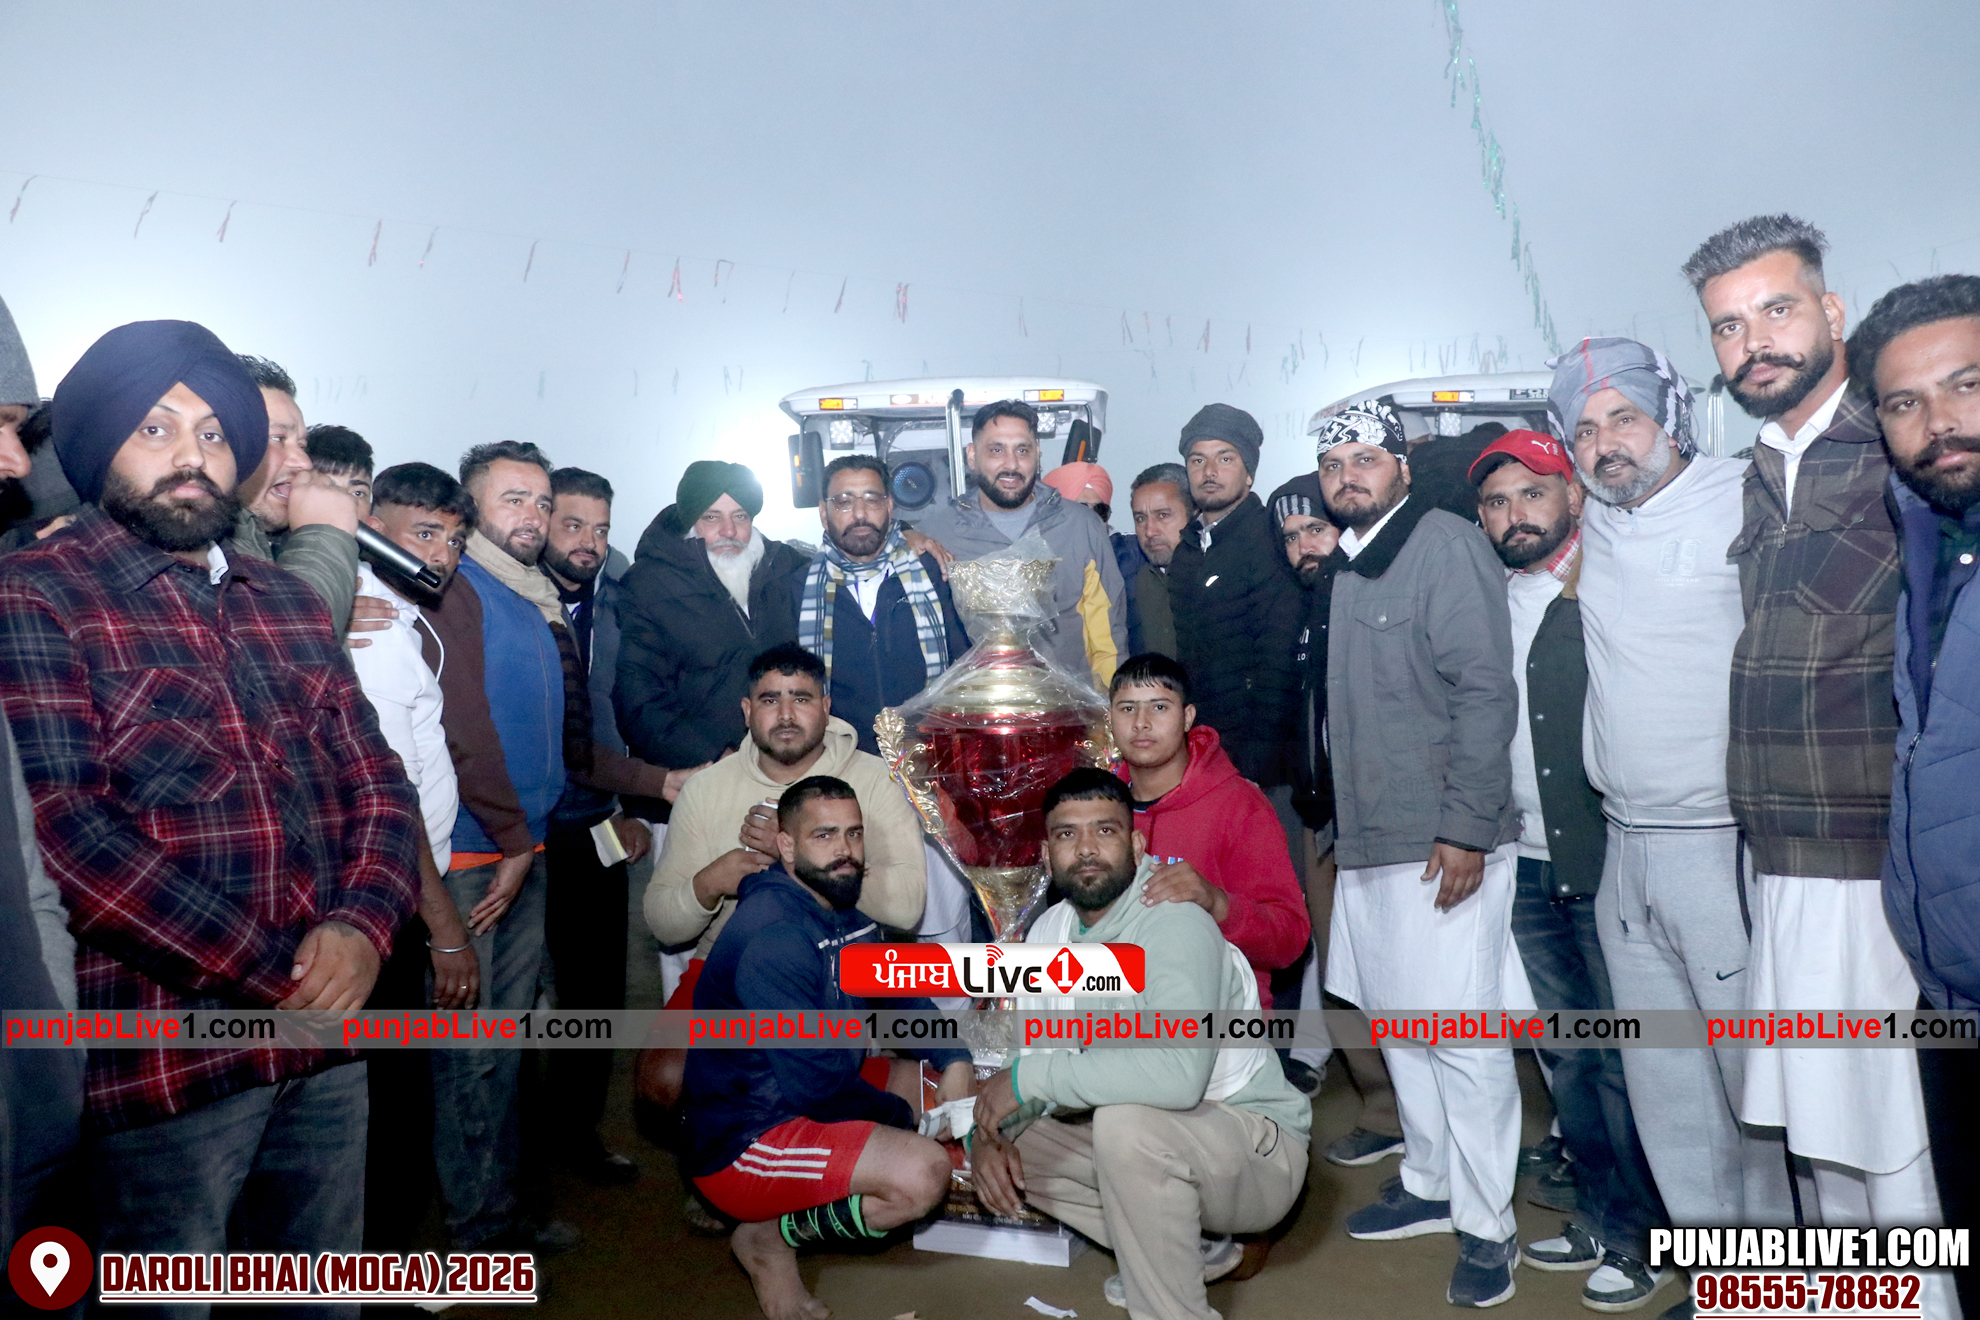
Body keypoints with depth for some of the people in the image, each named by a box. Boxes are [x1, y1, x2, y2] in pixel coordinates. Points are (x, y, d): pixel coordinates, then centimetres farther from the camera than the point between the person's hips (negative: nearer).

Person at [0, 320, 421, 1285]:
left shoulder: (289, 606, 12)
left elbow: (378, 785, 10)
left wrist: (363, 927, -9)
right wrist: (274, 973, -16)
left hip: (325, 1036, 5)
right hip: (165, 1053, -5)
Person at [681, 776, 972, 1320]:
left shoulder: (845, 915, 5)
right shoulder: (772, 933, -25)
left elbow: (899, 995, 15)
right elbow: (814, 1081, -27)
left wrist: (953, 1061, -4)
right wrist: (902, 1115, -11)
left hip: (816, 1107, 10)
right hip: (741, 1144, -10)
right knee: (923, 1172, -26)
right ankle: (772, 1238, -3)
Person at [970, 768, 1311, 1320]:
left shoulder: (1174, 923, -25)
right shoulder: (1050, 931, 0)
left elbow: (1178, 1074, -41)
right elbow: (1024, 1054, 5)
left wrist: (1031, 1077, -31)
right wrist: (988, 1134, -16)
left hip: (1259, 1150, -8)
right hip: (1154, 1147, 9)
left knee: (1127, 1120, -35)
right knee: (1007, 1141, 2)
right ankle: (1187, 1248, 9)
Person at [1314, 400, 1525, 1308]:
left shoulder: (1447, 545, -9)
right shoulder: (1349, 565, 16)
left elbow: (1485, 691, -16)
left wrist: (1465, 827, -20)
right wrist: (1342, 823, 17)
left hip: (1445, 846, -8)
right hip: (1369, 841, 8)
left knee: (1461, 1038, -2)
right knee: (1398, 1024, 17)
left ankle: (1487, 1225, 13)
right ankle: (1428, 1184, 33)